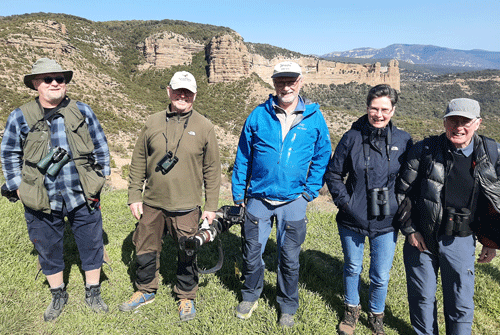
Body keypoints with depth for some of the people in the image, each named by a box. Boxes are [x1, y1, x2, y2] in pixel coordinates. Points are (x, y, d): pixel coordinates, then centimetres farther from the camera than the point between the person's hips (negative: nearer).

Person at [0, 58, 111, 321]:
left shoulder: (83, 112, 0)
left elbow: (100, 146, 8)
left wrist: (100, 177, 6)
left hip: (83, 197, 0)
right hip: (42, 201, 0)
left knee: (91, 246, 10)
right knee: (48, 250, 15)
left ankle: (93, 294, 32)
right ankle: (58, 296, 39)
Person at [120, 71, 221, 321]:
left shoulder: (204, 127, -3)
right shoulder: (152, 123, 3)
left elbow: (212, 169, 0)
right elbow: (138, 163, 8)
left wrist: (211, 206, -2)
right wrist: (134, 195, 4)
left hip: (186, 207, -2)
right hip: (151, 203, 3)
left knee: (187, 255, 10)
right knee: (146, 249, 16)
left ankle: (186, 296, 34)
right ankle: (146, 290, 40)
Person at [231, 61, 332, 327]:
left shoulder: (314, 118, -2)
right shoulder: (258, 116, -2)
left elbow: (322, 158, 7)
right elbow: (243, 157, 4)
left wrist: (310, 191, 1)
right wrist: (238, 195, 3)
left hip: (293, 202, 0)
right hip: (258, 199, 1)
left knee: (289, 259, 12)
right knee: (252, 253, 12)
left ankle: (288, 307, 35)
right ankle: (250, 297, 39)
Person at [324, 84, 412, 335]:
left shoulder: (403, 140, -5)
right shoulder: (352, 138, -7)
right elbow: (333, 173, 1)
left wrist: (401, 208, -1)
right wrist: (344, 201, -7)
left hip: (386, 222, 0)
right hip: (352, 220, 0)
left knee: (381, 277, 11)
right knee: (352, 268, 19)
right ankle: (351, 310, 44)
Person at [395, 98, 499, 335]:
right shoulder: (424, 150, -9)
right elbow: (403, 192, -3)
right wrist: (410, 230, -5)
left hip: (460, 242, 1)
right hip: (421, 238, 0)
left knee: (461, 304, 10)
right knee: (421, 297, 15)